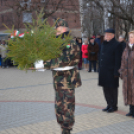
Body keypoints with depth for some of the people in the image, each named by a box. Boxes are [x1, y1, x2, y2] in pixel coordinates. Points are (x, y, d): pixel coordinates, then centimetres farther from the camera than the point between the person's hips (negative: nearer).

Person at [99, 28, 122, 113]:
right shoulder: (104, 44, 12)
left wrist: (116, 72, -17)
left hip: (111, 71, -8)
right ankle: (109, 105, 27)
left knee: (112, 89, 3)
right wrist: (101, 69, 14)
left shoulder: (116, 45, -11)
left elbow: (118, 59, -14)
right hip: (104, 71, 8)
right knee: (106, 88, 14)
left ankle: (114, 106, 16)